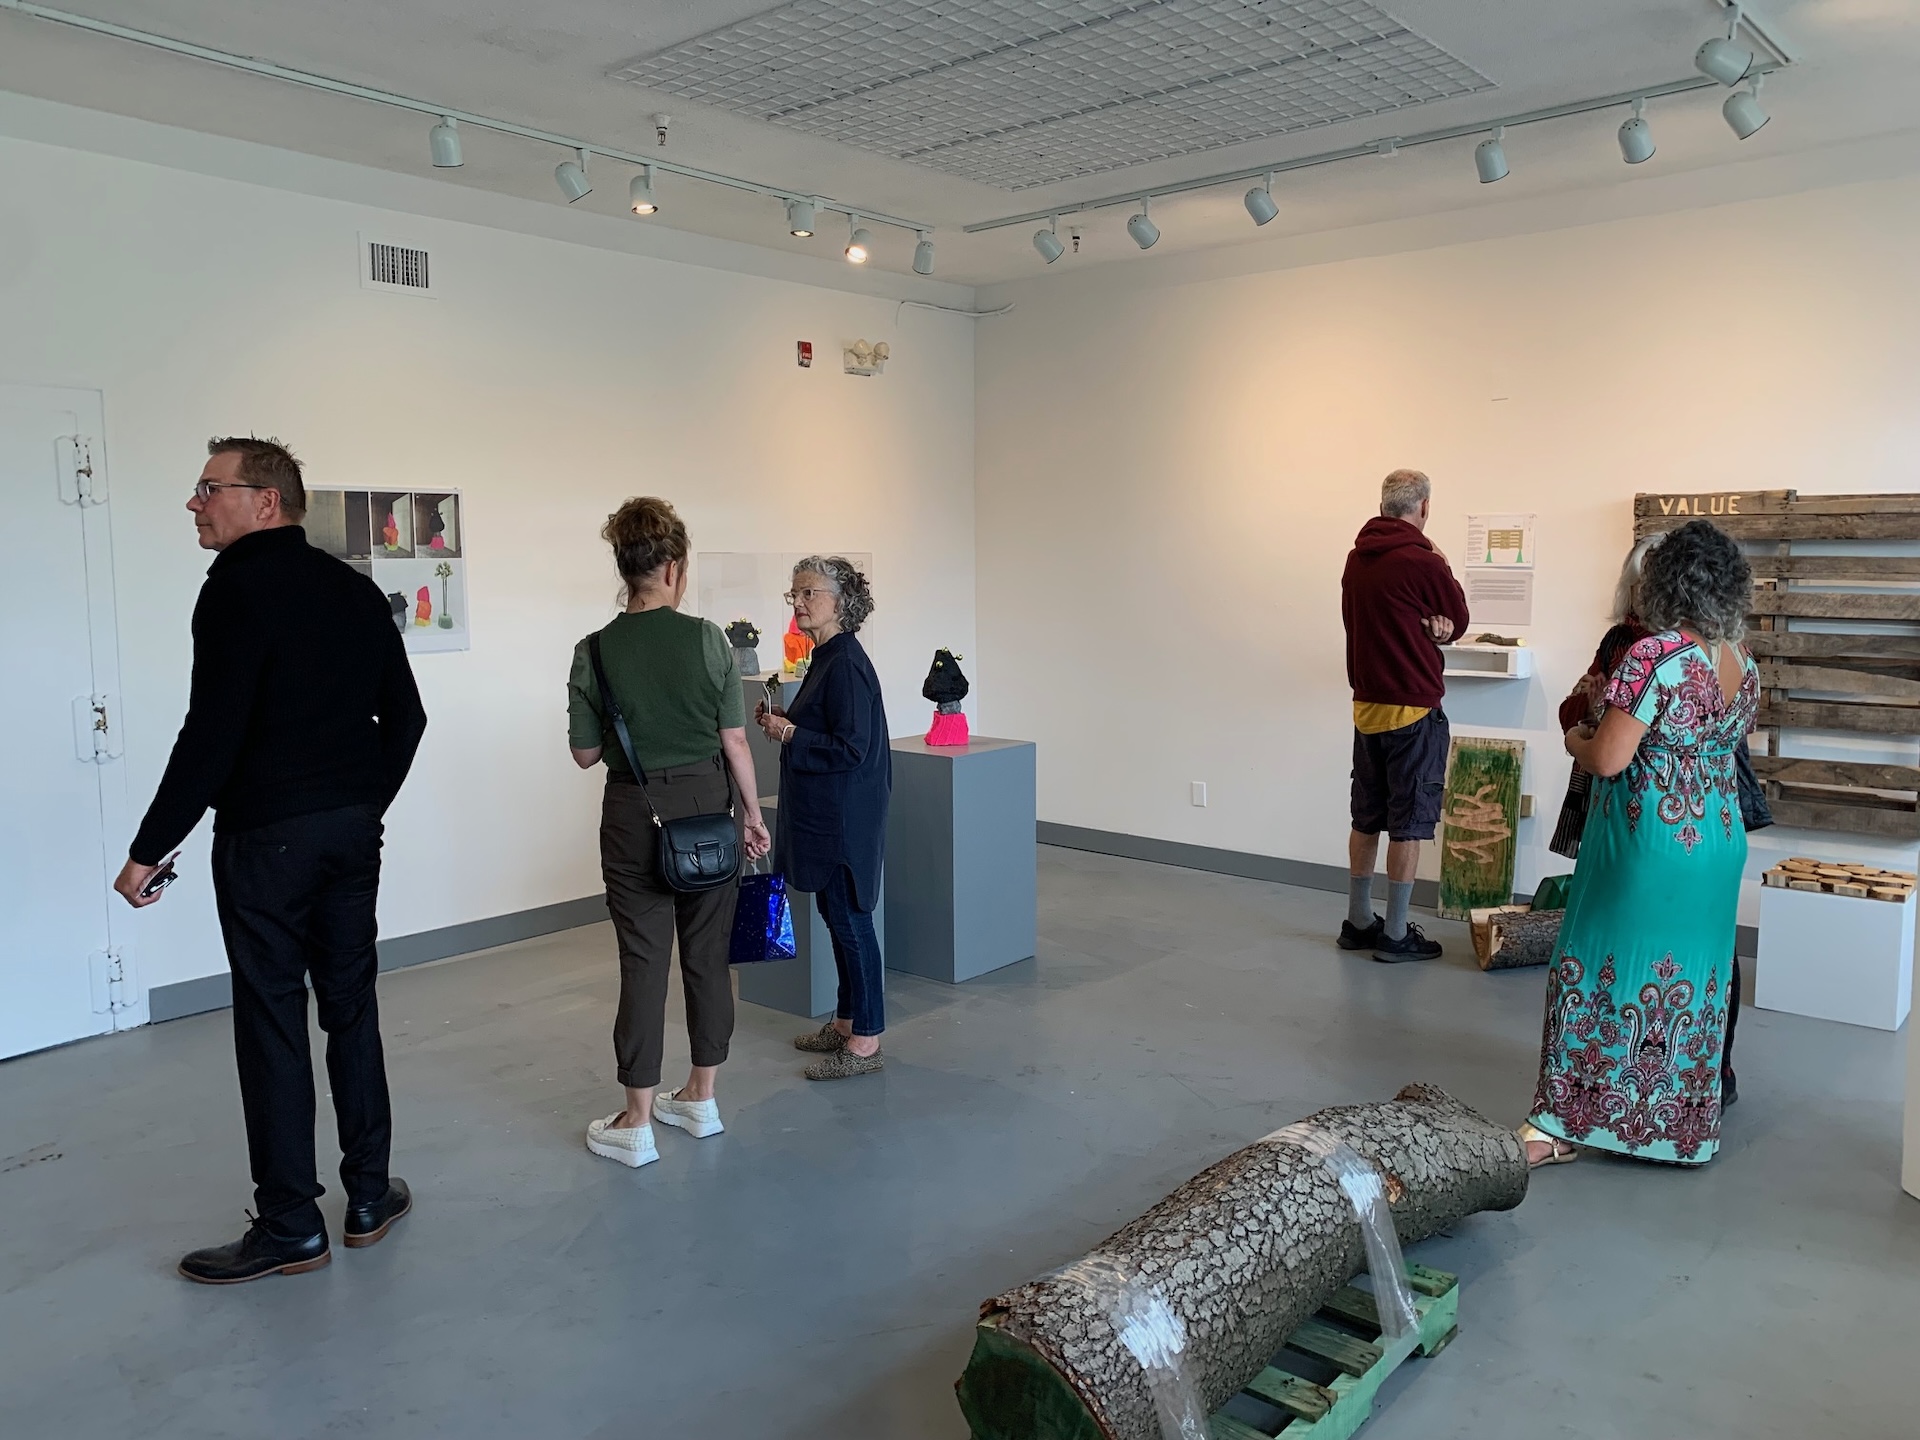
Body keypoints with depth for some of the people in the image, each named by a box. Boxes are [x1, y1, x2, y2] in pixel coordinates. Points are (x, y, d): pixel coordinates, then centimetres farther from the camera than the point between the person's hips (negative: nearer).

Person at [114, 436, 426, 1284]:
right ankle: (369, 1197, 22)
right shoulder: (353, 588, 10)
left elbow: (212, 734, -18)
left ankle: (290, 1228, 10)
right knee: (351, 1008, 13)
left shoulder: (240, 587, -11)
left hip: (266, 838, -7)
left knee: (272, 1023, 1)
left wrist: (148, 850, -12)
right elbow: (404, 715, 12)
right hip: (352, 832, 7)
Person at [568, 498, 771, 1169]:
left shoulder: (594, 651, -5)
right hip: (706, 807, 0)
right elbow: (735, 742, -5)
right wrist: (752, 814, 6)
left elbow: (585, 753, 1)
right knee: (708, 956, 13)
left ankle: (637, 1125, 11)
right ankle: (701, 1099, 25)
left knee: (643, 963, 5)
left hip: (634, 816, 0)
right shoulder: (707, 639, -8)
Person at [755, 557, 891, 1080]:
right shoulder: (825, 658, 12)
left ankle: (865, 1041, 8)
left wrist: (789, 734, -16)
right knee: (836, 916, 17)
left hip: (845, 818, -10)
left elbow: (851, 747, -23)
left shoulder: (846, 665, -18)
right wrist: (782, 722, 6)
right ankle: (846, 1022, 29)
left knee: (849, 919, -2)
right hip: (825, 814, 10)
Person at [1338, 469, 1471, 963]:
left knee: (1366, 818, 15)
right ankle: (1395, 935, 7)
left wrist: (1425, 625, -3)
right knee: (1408, 824, 2)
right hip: (1413, 709, -7)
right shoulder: (1423, 563, -16)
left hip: (1365, 704, 7)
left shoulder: (1357, 558, 5)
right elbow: (1458, 620, 0)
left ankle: (1359, 921, 23)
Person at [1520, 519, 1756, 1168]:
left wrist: (1575, 738, 0)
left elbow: (1608, 759, -22)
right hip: (1720, 844, 7)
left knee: (1608, 970, 2)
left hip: (1646, 843, -7)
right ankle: (1686, 1127, 26)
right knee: (1693, 978, 15)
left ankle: (1564, 1125, 9)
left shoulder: (1655, 656, -19)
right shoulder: (1744, 665, 5)